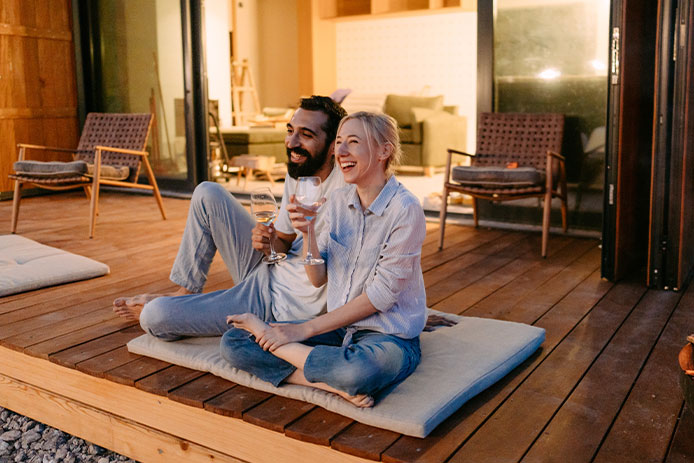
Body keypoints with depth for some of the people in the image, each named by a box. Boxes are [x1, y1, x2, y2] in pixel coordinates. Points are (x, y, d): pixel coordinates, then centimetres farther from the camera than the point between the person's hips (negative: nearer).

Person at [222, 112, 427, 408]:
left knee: (356, 371, -41)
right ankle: (334, 384, -17)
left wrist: (306, 329, -15)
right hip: (339, 327, 6)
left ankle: (263, 330, -16)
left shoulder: (405, 209, -15)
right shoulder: (338, 200, 5)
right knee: (233, 341, -7)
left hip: (390, 336, -6)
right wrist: (308, 233, -14)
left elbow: (380, 295, -16)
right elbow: (318, 278, 6)